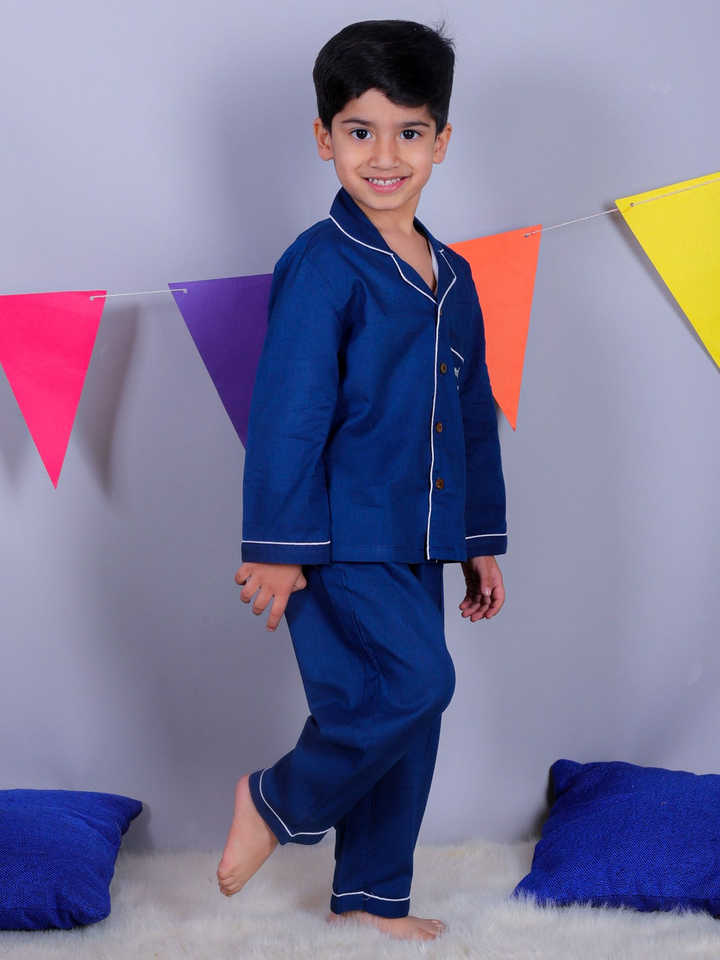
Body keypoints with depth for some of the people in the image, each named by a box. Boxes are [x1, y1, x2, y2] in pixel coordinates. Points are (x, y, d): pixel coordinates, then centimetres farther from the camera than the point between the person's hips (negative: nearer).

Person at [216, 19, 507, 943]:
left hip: (412, 543, 8)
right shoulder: (321, 267, -12)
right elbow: (286, 415, -15)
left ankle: (369, 898, 28)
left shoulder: (451, 278, 11)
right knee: (415, 680, -21)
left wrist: (482, 540, 17)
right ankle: (277, 800, 3)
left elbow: (475, 417, 18)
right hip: (335, 541, -8)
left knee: (408, 725, 12)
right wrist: (276, 548, -17)